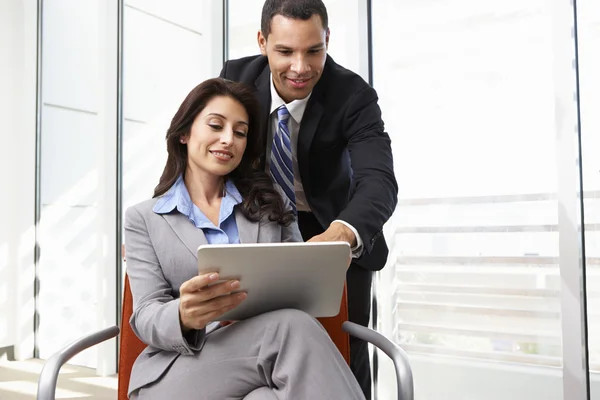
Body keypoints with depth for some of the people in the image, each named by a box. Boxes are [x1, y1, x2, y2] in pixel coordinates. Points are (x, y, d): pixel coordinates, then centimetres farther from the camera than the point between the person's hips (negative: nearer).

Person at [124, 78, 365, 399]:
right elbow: (147, 316, 1)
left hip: (266, 352, 3)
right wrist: (184, 317, -24)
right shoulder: (143, 218, 10)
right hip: (180, 369, -2)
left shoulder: (270, 202, 18)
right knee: (293, 328, -31)